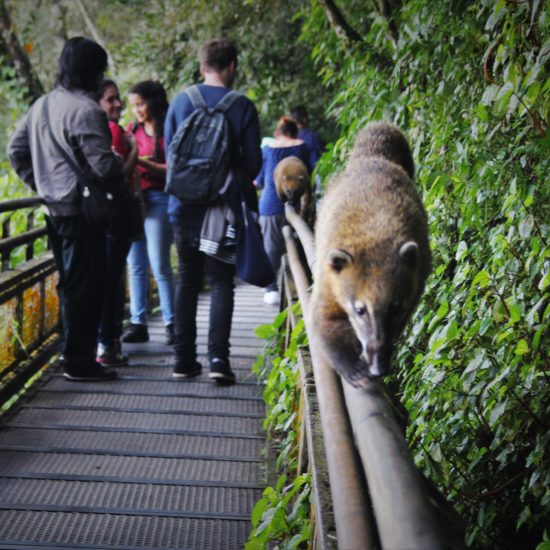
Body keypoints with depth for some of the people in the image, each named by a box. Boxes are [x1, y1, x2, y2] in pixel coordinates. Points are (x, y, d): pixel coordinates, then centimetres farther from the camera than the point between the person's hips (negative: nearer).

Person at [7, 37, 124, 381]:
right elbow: (102, 165, -23)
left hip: (55, 208, 9)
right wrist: (121, 164, -2)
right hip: (82, 209, -9)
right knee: (86, 286, -1)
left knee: (70, 283, 18)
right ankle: (80, 362, 4)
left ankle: (74, 353, 27)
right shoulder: (85, 110, -18)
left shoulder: (42, 105, 11)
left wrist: (40, 184, 17)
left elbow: (16, 150, 16)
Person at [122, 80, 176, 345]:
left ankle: (170, 323, 3)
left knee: (159, 264, -5)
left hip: (158, 199, -6)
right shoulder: (133, 129, 14)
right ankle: (137, 323, 10)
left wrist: (144, 163, -19)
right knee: (135, 265, 6)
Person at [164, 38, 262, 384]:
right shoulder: (242, 107, -6)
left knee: (187, 280, 11)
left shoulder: (180, 103, 2)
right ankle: (218, 356, -9)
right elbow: (253, 163, -4)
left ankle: (185, 358, 11)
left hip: (183, 208, 3)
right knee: (221, 282, 3)